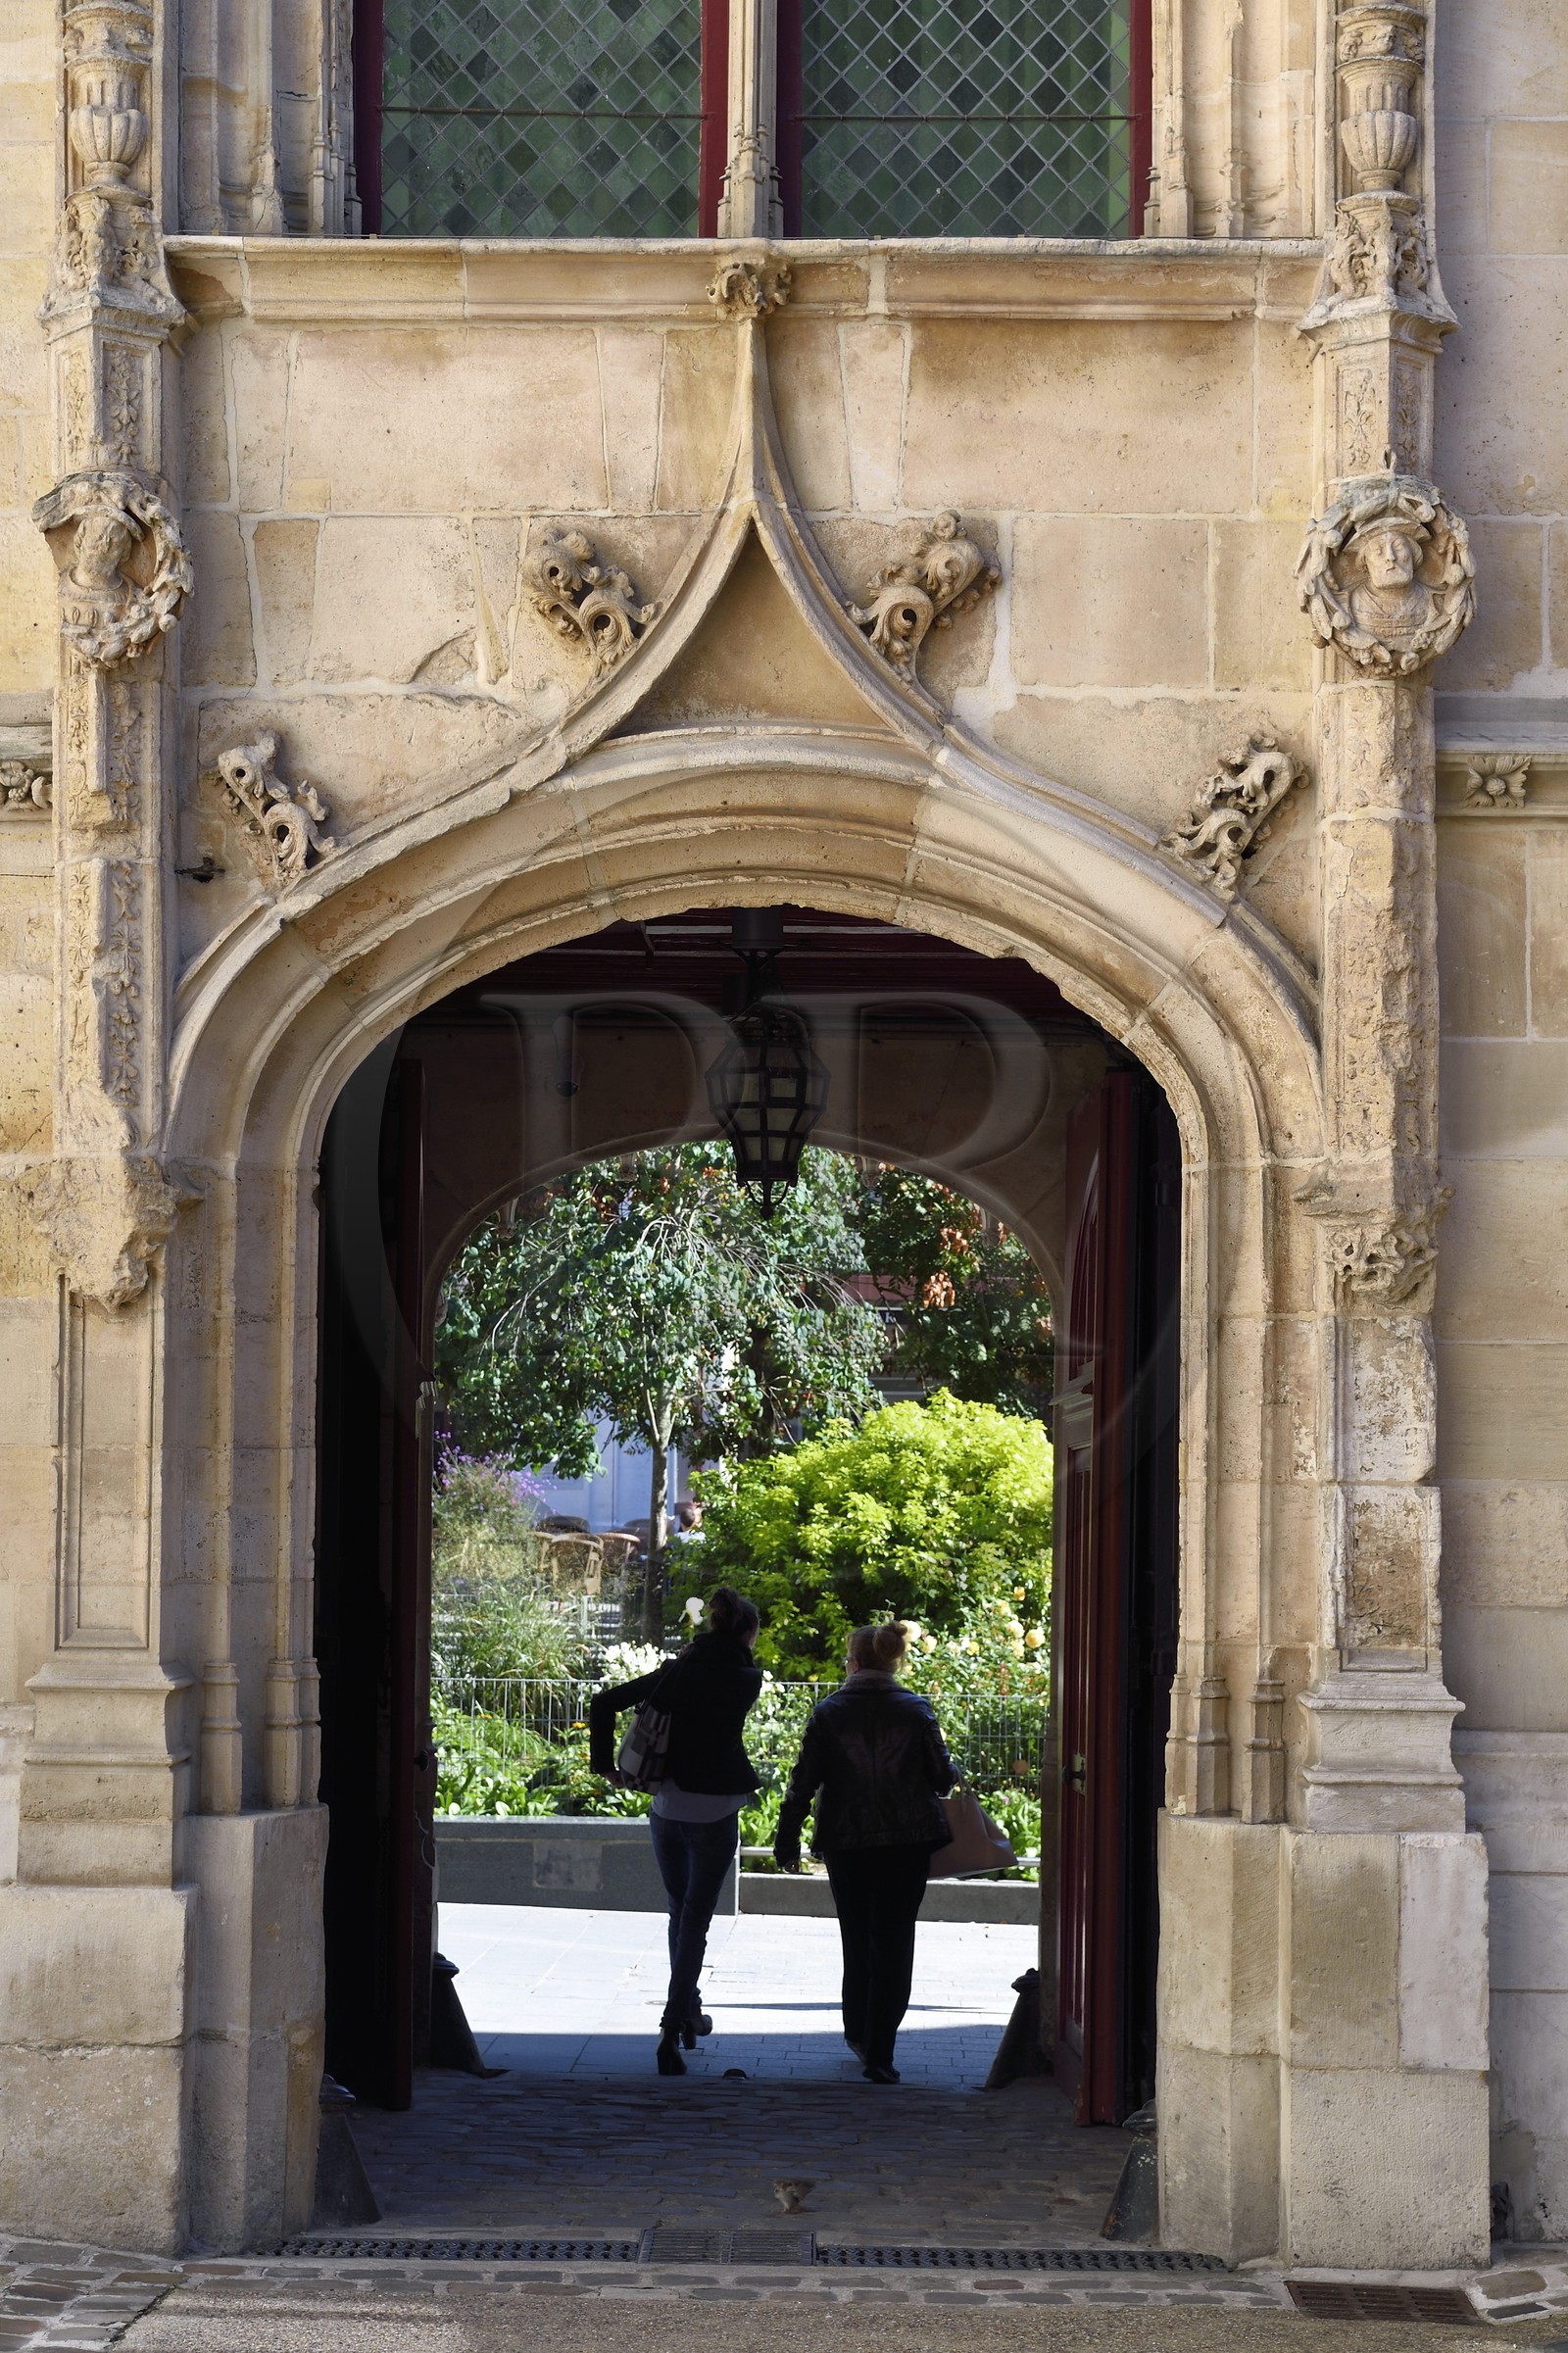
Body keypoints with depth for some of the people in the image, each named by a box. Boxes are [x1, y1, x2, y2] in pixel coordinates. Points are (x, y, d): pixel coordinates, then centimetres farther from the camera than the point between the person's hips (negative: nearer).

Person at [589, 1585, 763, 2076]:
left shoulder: (676, 1671, 3)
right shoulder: (745, 1678, -9)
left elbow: (604, 1702, 1)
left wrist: (604, 1764, 8)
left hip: (667, 1809, 4)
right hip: (715, 1812, -4)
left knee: (680, 1912, 21)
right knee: (695, 1921, -2)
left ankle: (689, 2014, 31)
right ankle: (673, 2028, -14)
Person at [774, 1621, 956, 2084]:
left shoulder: (828, 1713, -3)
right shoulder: (916, 1711, -3)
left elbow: (803, 1781, -3)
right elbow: (942, 1777, 0)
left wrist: (787, 1838, 7)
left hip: (845, 1842, 1)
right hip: (906, 1840, -1)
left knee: (857, 1940, 19)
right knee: (893, 1942, 1)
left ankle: (859, 2033, 34)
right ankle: (878, 2053, -7)